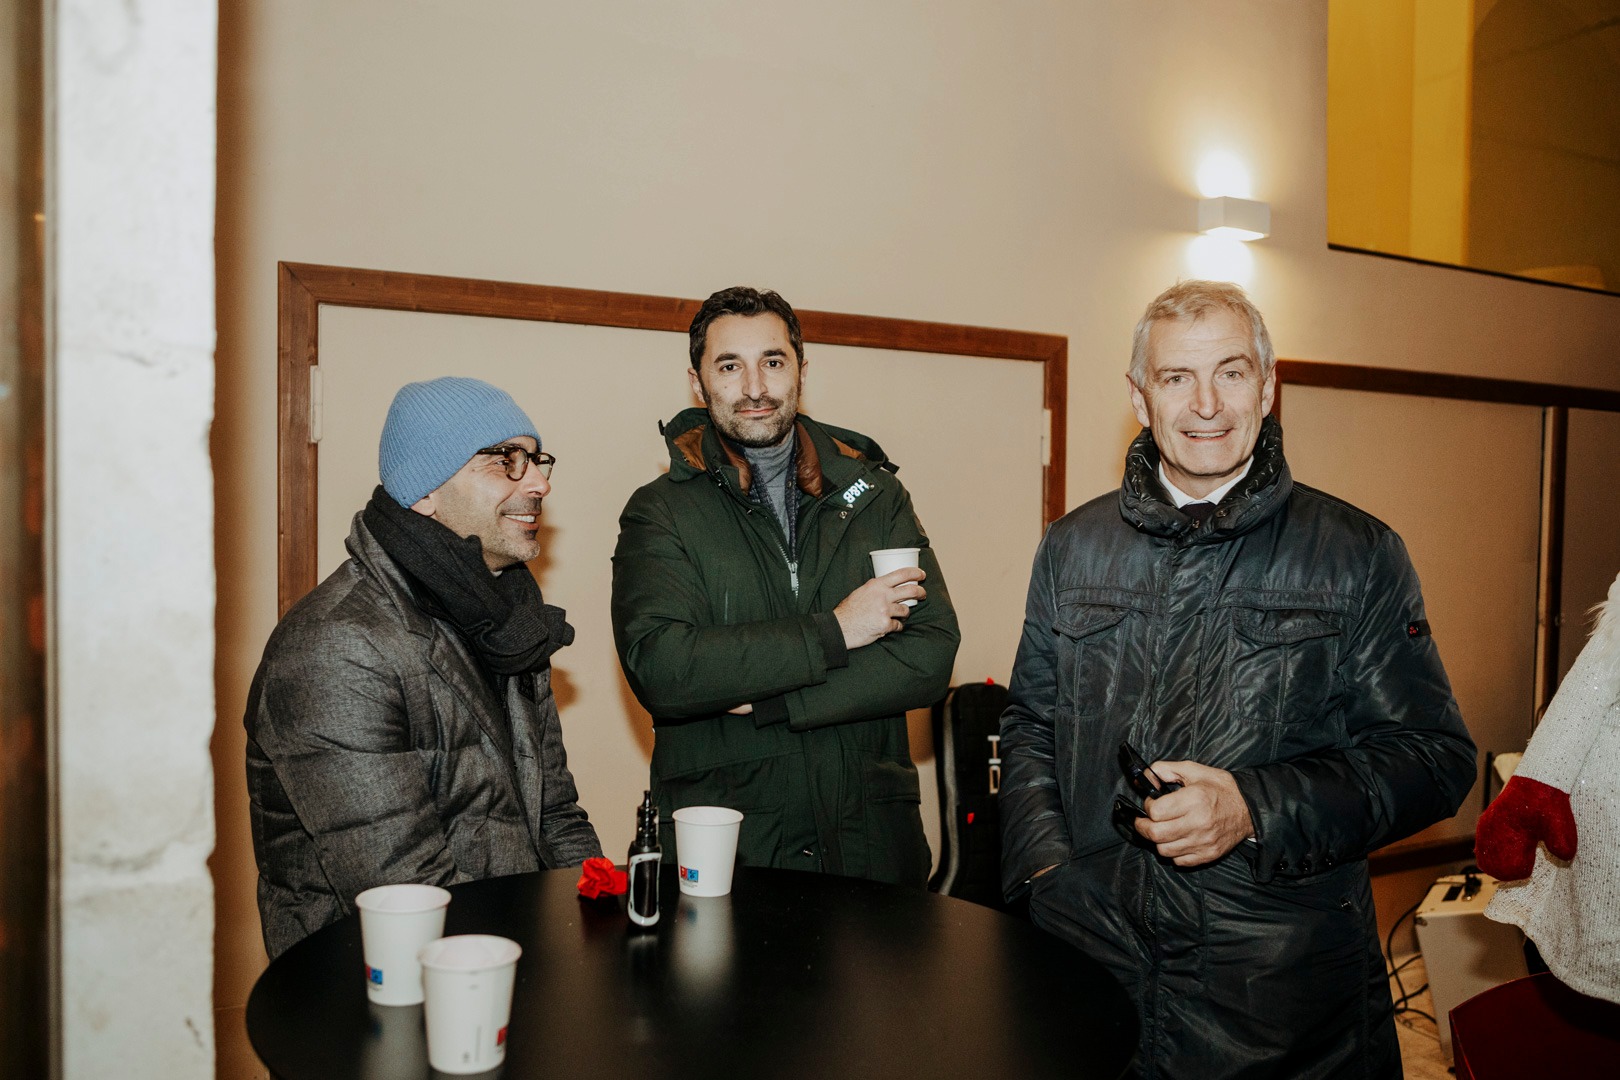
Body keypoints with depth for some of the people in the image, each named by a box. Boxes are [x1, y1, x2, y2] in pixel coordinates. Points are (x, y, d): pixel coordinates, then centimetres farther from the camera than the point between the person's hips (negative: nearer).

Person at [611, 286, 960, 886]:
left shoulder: (874, 493, 6)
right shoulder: (660, 513, -1)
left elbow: (931, 656, -6)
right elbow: (658, 670, -17)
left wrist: (765, 700, -15)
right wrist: (832, 631, -16)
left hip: (872, 839, 2)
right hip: (722, 851, -2)